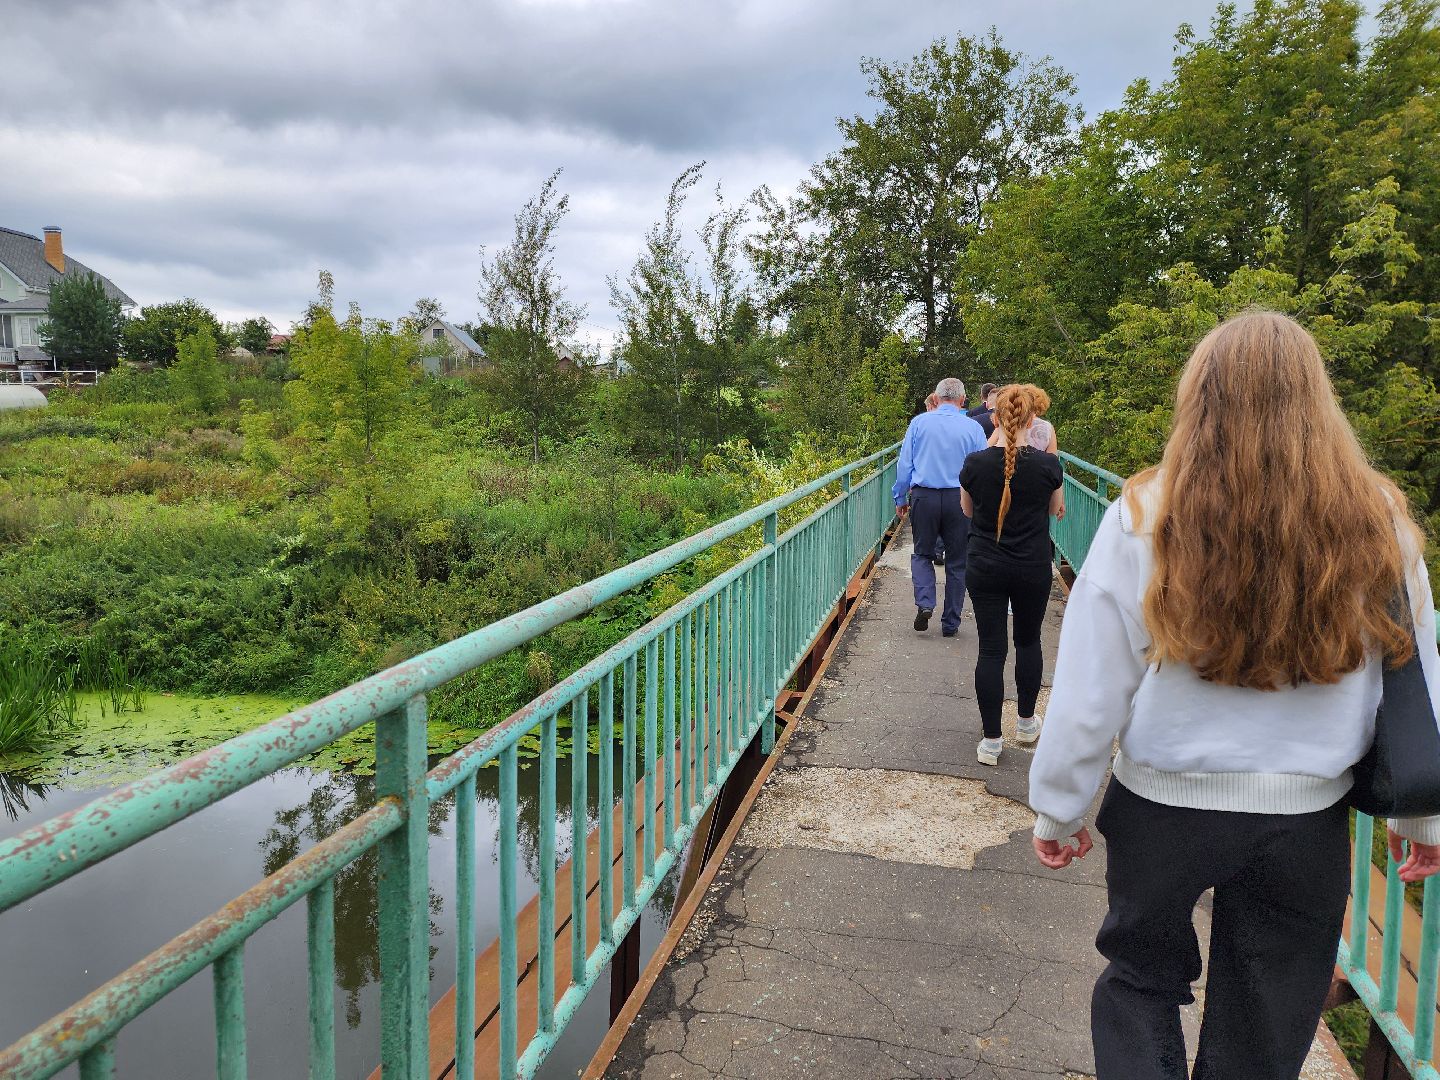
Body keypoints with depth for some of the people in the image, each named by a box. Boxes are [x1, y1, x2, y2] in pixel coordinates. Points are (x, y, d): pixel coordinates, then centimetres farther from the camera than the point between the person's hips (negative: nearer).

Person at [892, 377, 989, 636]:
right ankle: (950, 623, 15)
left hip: (923, 497, 0)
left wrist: (901, 498, 11)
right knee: (957, 561, 11)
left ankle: (924, 603, -5)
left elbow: (904, 464, 1)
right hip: (959, 499, 0)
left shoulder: (919, 423, 0)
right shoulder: (973, 428, -1)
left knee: (922, 553, 17)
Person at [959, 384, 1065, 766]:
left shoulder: (975, 463, -10)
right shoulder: (1047, 464, -11)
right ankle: (1027, 723, 35)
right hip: (1033, 569, 0)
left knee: (991, 649, 3)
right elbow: (1056, 508, 9)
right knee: (1028, 641, 20)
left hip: (985, 569, 0)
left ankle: (991, 741, 5)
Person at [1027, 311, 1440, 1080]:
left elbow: (1087, 692, -12)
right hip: (1306, 820, 2)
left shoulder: (1144, 522, -16)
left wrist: (1057, 810, 2)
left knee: (1141, 983, 25)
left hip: (1163, 808, -2)